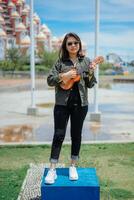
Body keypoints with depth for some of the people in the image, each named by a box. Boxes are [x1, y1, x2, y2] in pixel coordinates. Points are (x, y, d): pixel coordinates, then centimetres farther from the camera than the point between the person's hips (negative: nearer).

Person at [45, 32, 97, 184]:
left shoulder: (85, 61, 5)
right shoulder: (60, 62, 2)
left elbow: (90, 85, 5)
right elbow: (49, 80, -3)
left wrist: (91, 73, -13)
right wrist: (64, 76, -17)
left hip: (80, 103, 1)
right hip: (62, 103, -1)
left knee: (76, 135, 9)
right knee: (58, 135, -2)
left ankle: (73, 166, 23)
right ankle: (52, 169, 4)